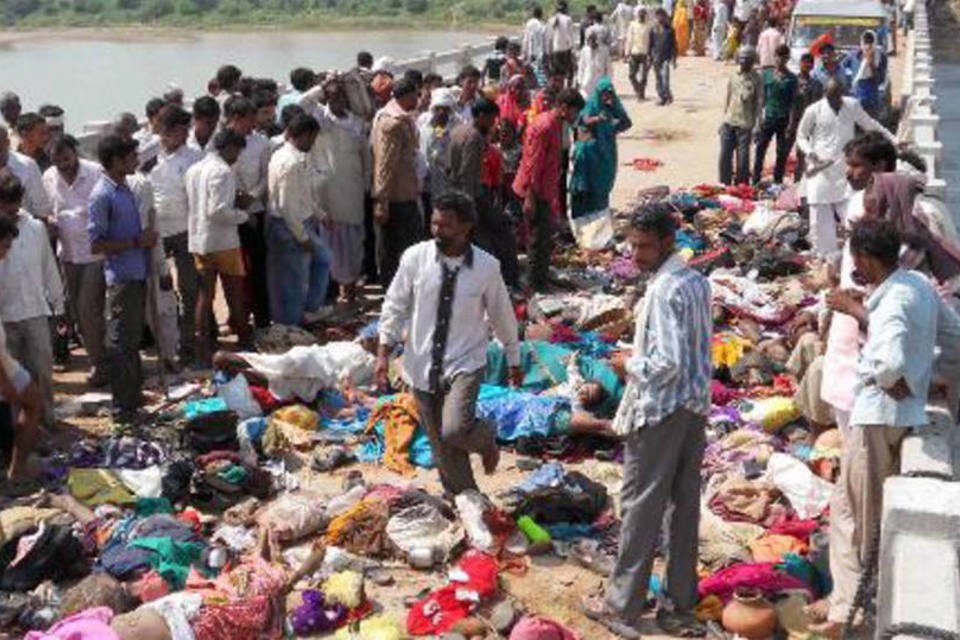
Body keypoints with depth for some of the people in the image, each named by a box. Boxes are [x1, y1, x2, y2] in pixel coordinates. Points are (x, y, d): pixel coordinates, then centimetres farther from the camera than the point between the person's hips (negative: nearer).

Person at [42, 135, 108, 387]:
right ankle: (98, 361, 23)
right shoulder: (48, 178, 4)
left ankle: (100, 363, 6)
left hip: (95, 252, -5)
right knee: (77, 311, 10)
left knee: (88, 309, -9)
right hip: (68, 253, 5)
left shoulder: (96, 173, -11)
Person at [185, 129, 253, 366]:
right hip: (223, 242, -7)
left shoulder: (193, 170, 11)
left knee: (205, 295, 10)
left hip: (198, 241, 7)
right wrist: (242, 214, -8)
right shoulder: (223, 171, -15)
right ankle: (245, 343, 17)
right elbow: (218, 211, -24)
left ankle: (203, 350, 9)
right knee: (235, 294, 6)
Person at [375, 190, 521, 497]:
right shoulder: (415, 257, -8)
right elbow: (394, 307, 2)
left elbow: (502, 315, 4)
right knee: (441, 447, 10)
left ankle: (485, 438, 12)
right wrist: (383, 354, -1)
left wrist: (514, 359, 14)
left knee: (454, 431, -24)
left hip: (465, 364, -2)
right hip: (423, 365, 3)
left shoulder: (486, 267, -9)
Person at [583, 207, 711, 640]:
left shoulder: (663, 291, -19)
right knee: (684, 505, 11)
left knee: (641, 506, 1)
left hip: (659, 411, -8)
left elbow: (668, 362, -23)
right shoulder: (698, 283, 8)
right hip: (695, 406, 8)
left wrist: (629, 366, -8)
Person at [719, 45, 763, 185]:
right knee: (725, 156, 5)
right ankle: (724, 186, 16)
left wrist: (757, 126, -9)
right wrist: (724, 119, 12)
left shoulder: (756, 79, -4)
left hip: (745, 125, -4)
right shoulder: (733, 76, 7)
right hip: (729, 122, 4)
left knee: (743, 158, 1)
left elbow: (759, 103, -4)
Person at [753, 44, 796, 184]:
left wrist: (791, 125, -10)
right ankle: (755, 182, 8)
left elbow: (793, 102, -4)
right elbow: (763, 96, 9)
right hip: (768, 118, 2)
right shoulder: (767, 74, 5)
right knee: (760, 150, 0)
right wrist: (759, 117, 4)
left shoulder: (791, 78, -2)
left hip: (783, 120, -2)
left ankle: (777, 182, 14)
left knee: (782, 153, 5)